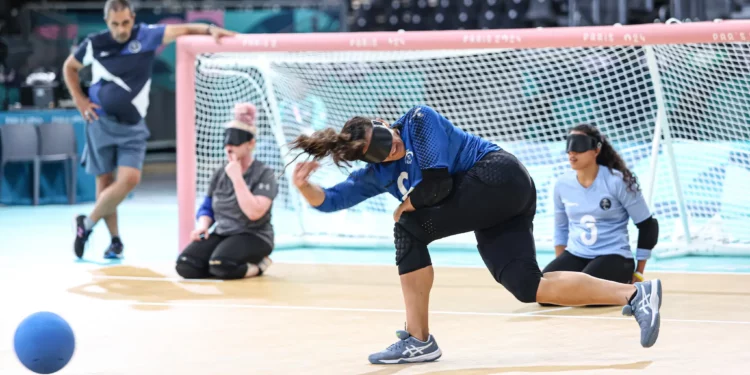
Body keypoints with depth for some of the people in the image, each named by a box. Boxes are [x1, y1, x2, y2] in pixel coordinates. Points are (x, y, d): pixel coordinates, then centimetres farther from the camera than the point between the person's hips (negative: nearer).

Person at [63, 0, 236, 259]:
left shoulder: (146, 36, -6)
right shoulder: (94, 44, -4)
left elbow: (183, 29, -13)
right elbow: (69, 67, 13)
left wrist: (209, 29, -31)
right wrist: (80, 101, 3)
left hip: (132, 126, 0)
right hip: (101, 121, 0)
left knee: (130, 179, -14)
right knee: (105, 181, 2)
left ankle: (87, 224, 3)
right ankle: (115, 240, 17)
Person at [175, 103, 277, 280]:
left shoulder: (264, 174, -8)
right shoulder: (220, 173, 10)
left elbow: (254, 212, -23)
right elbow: (207, 208, 18)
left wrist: (236, 177, -19)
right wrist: (203, 225, -5)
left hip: (253, 238, -6)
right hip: (221, 234, 6)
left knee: (221, 264, -36)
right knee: (185, 265, -19)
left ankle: (255, 267, -3)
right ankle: (247, 266, 0)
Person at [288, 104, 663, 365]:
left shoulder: (418, 119, -6)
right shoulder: (378, 174, 13)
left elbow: (438, 182, -13)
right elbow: (330, 200, 12)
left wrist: (405, 207, 2)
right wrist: (305, 187, -7)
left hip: (498, 177, -9)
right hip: (491, 216, 9)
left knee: (409, 230, -11)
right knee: (527, 286, -5)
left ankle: (418, 340, -11)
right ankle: (634, 294, -7)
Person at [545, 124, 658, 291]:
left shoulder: (617, 181, -11)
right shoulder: (562, 184, 3)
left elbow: (647, 225, -4)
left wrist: (638, 274, -2)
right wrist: (561, 269, 10)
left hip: (614, 257, -4)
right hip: (575, 255, 4)